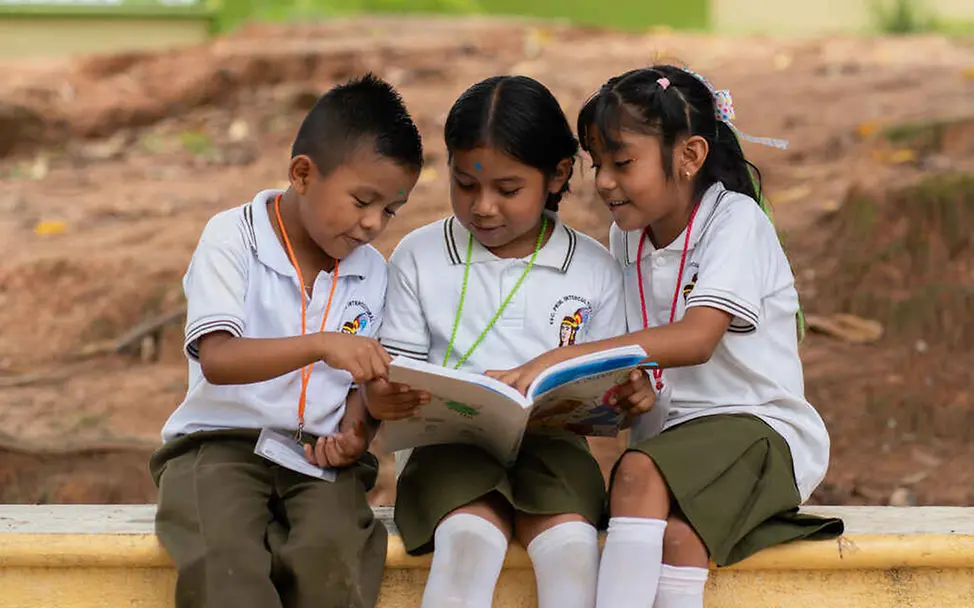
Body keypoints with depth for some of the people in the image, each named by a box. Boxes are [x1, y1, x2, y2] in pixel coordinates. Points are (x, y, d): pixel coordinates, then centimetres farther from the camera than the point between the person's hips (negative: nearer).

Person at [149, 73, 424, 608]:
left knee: (334, 555, -29)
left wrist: (355, 432, -7)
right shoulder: (233, 237, -5)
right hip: (222, 442, -3)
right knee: (223, 562, -33)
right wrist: (322, 344, -32)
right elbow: (217, 358, -19)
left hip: (320, 454, 3)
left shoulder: (370, 272, 11)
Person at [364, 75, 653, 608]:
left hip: (551, 442, 1)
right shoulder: (418, 257, 10)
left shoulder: (594, 269, 10)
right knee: (470, 538, -31)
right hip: (452, 440, 0)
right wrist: (380, 398, -15)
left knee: (571, 542, -30)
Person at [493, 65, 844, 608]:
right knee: (677, 538, -29)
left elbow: (695, 339, -24)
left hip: (762, 426, -5)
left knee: (640, 472, -34)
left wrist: (560, 359, -31)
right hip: (676, 436, 5)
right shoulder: (626, 238, 13)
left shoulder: (735, 219, -9)